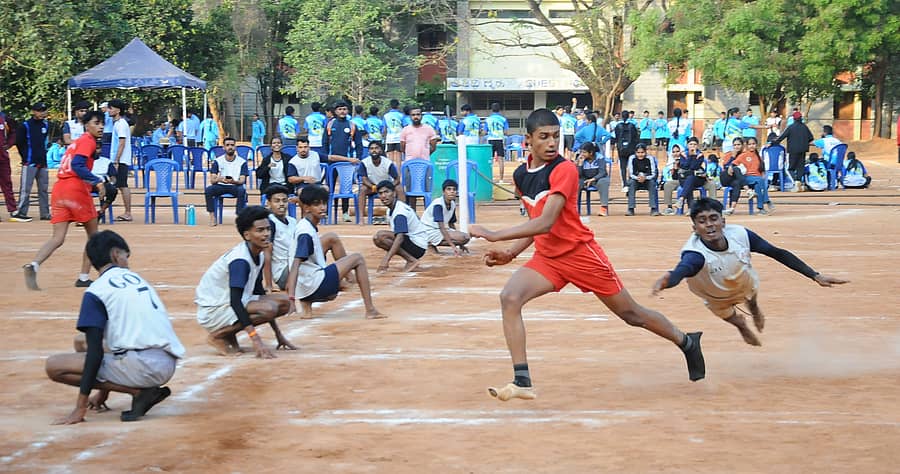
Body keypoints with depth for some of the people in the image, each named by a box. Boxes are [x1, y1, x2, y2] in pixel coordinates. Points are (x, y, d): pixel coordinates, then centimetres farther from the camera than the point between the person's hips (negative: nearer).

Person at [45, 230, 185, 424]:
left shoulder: (96, 291, -2)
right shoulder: (136, 278, 20)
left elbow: (95, 352, -9)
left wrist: (80, 408, -8)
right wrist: (103, 392, 33)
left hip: (141, 364, -8)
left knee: (54, 365, -3)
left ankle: (138, 391, -8)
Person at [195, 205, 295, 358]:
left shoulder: (259, 256, 4)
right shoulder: (240, 260, -24)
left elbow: (258, 291, 16)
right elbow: (235, 301, -33)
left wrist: (278, 334, 15)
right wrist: (256, 340, -41)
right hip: (211, 311, -9)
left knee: (284, 302, -2)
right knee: (269, 308, -28)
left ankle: (229, 334, 6)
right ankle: (218, 336, -9)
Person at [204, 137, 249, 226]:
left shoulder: (242, 162, 0)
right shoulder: (217, 161, 2)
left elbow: (242, 180, -7)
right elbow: (212, 180, -3)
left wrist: (233, 181, -31)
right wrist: (219, 179, -28)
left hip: (235, 186, -1)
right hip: (221, 186, 1)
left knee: (241, 190, -36)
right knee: (208, 190, -29)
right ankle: (212, 216, -26)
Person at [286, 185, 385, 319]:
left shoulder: (304, 225, 9)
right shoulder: (306, 233, -19)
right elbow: (296, 263, -29)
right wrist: (291, 294, -38)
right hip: (316, 287, -10)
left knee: (332, 238, 20)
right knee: (358, 259, 1)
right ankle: (370, 310, -3)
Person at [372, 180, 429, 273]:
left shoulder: (400, 211, -20)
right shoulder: (391, 209, 11)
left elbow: (400, 237, -32)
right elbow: (395, 235, 18)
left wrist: (386, 260, -39)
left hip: (418, 246, -10)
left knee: (380, 236, -23)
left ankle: (411, 260, -16)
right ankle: (411, 259, 6)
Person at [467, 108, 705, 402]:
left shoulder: (564, 170, -19)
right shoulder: (521, 175, 5)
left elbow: (545, 223, -27)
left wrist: (495, 236, -29)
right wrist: (510, 253, 4)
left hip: (579, 253, -6)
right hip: (546, 257, 6)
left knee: (630, 313, 6)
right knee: (509, 298, -19)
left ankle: (686, 342, 32)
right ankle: (522, 382, -19)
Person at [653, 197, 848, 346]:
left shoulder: (739, 234, -36)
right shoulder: (695, 253, -47)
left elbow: (778, 253, -24)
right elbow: (680, 271, -70)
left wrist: (816, 276, -25)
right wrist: (667, 281, -95)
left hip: (745, 284, 3)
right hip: (717, 298, -3)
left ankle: (754, 309, 70)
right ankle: (740, 325, 59)